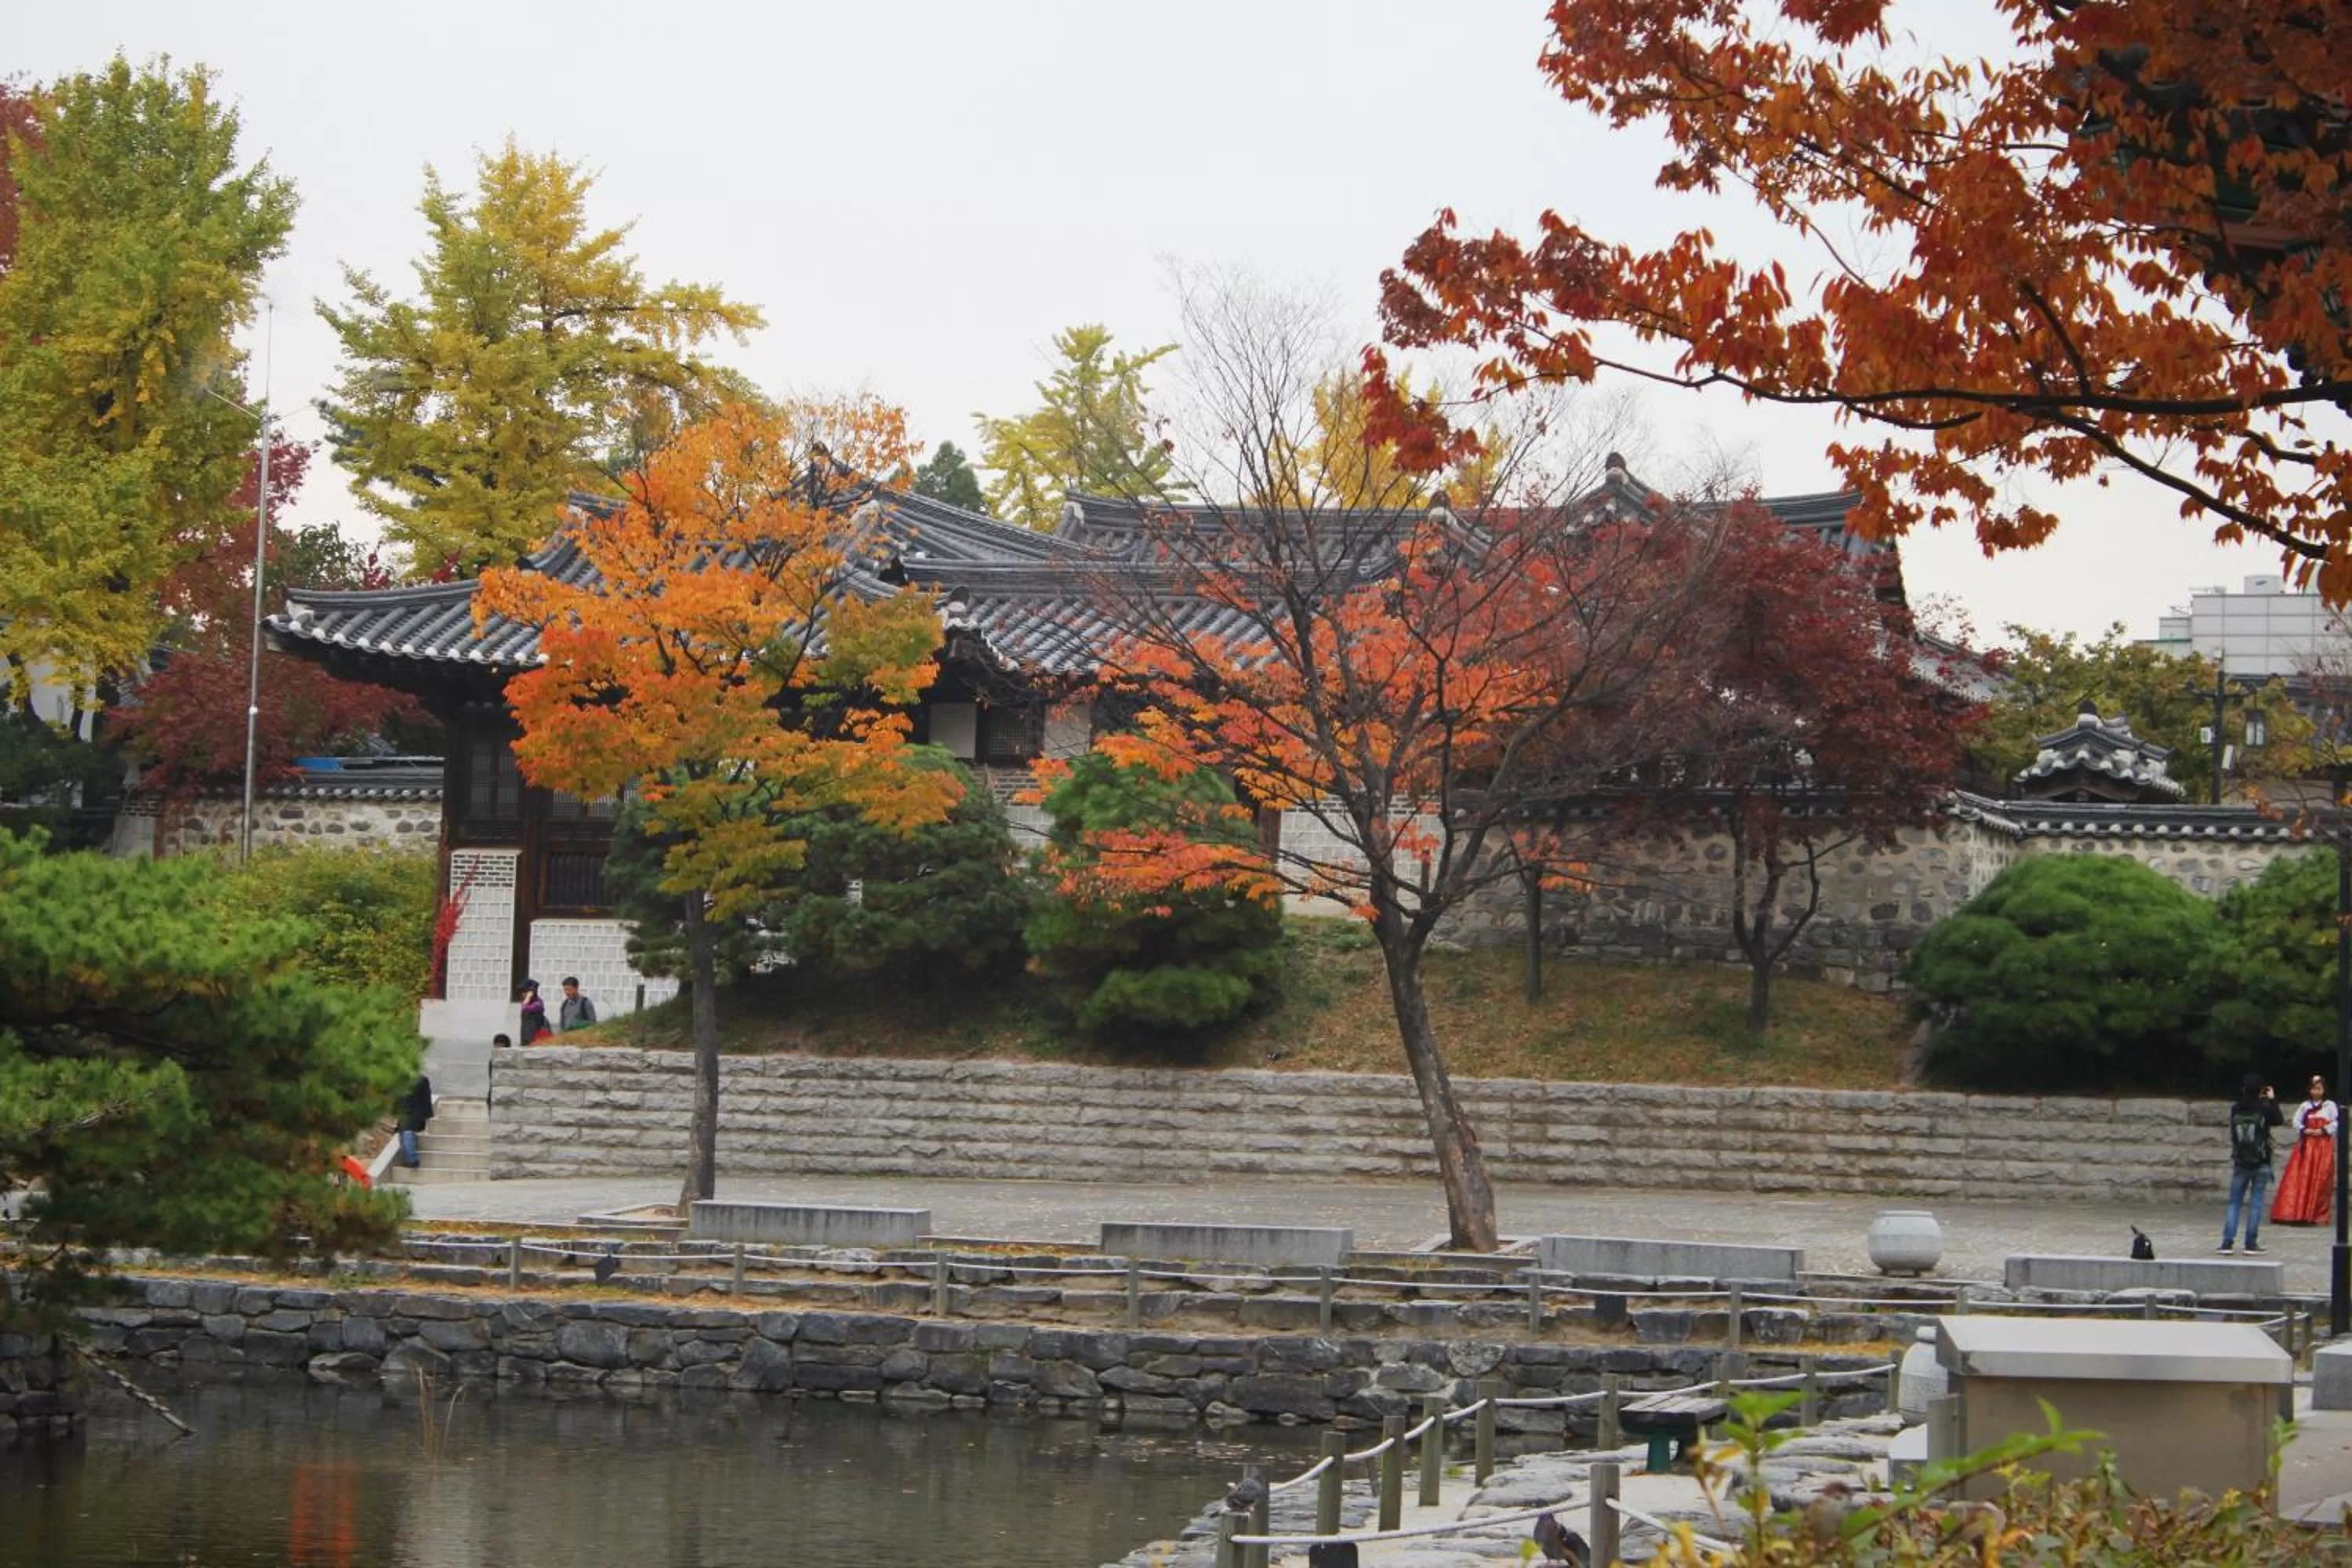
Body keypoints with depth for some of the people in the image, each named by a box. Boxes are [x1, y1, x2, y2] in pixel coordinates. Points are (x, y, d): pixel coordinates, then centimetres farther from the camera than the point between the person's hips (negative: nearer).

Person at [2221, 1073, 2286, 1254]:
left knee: (2235, 1203, 8)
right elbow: (2279, 1121, 8)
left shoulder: (2235, 1110, -5)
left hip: (2240, 1163, 2)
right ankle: (2251, 1243, 3)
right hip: (2261, 1164, -2)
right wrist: (2273, 1100, 16)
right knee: (2256, 1203, 4)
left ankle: (2227, 1242, 1)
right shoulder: (2265, 1109, -11)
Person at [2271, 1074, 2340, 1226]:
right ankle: (2295, 1213, -5)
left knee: (2320, 1180, -5)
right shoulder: (2304, 1106, 10)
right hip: (2305, 1146, 2)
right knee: (2300, 1179, -5)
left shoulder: (2330, 1106, 4)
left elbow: (2336, 1123, -2)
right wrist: (2304, 1130, -12)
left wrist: (2323, 1131, -14)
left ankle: (2318, 1215, 0)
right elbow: (2296, 1122, 6)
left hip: (2323, 1146, -2)